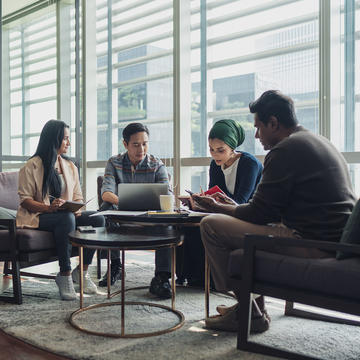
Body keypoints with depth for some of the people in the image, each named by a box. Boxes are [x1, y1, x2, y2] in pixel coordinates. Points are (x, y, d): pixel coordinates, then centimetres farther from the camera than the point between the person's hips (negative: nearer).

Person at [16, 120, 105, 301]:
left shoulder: (70, 166, 16)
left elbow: (77, 196, 15)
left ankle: (82, 271, -11)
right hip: (37, 217, -6)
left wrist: (77, 208, -9)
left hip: (68, 215, 6)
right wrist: (49, 208, -24)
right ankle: (65, 275, -28)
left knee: (98, 219, -19)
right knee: (67, 218, -38)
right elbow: (25, 200, -7)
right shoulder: (31, 166, -3)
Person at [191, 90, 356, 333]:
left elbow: (260, 213, -10)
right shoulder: (321, 143, 19)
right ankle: (256, 307, 28)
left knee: (211, 225, -9)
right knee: (243, 226, 28)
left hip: (311, 245, -11)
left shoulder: (286, 150, -13)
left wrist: (215, 207, 6)